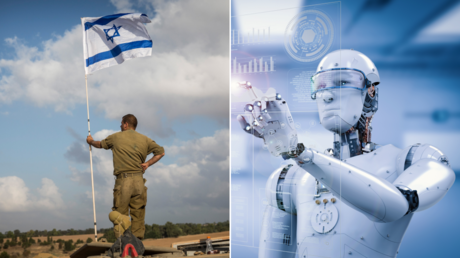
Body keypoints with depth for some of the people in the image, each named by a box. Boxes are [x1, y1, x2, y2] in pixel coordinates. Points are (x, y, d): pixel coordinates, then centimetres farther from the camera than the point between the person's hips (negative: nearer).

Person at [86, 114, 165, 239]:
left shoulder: (116, 137, 8)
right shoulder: (145, 139, 12)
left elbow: (100, 144, 25)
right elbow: (161, 152, 10)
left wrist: (91, 141, 45)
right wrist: (148, 163, 8)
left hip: (123, 181, -2)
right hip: (139, 181, 3)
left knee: (120, 214, 2)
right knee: (138, 214, 7)